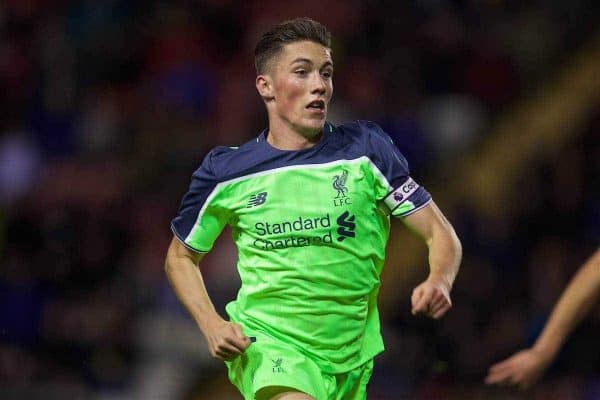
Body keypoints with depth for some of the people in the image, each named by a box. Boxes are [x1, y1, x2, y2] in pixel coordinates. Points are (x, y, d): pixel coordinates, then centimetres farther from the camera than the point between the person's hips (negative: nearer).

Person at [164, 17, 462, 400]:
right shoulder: (225, 172, -2)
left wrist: (439, 282, -24)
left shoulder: (365, 147, -2)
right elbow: (181, 256, 13)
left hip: (350, 357, 3)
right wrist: (211, 324, -5)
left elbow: (440, 233, -2)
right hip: (265, 345, -3)